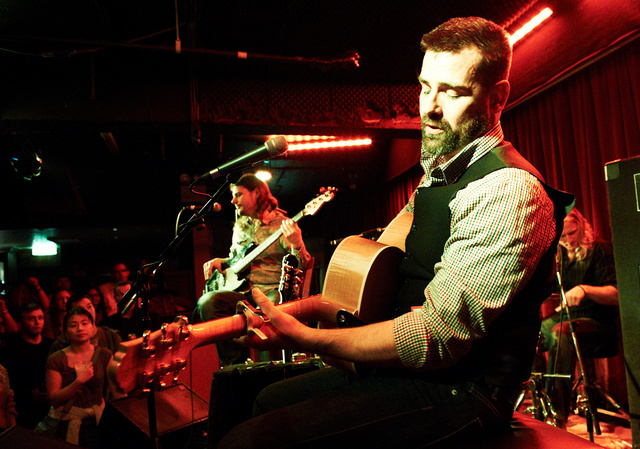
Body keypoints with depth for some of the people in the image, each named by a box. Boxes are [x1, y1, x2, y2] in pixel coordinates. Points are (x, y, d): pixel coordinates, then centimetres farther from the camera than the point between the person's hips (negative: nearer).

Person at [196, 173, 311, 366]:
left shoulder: (282, 225, 1)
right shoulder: (240, 227, 20)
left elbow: (302, 266, -4)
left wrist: (296, 244, -24)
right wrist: (219, 262, 12)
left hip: (272, 291, -5)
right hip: (242, 290, 5)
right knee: (207, 302, -24)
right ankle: (234, 364, -16)